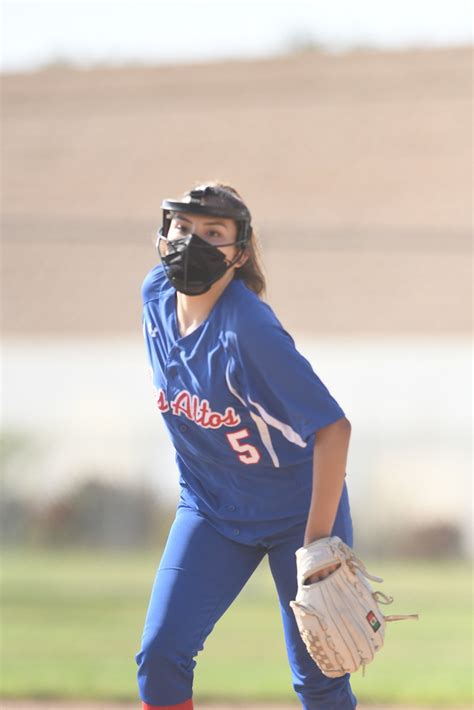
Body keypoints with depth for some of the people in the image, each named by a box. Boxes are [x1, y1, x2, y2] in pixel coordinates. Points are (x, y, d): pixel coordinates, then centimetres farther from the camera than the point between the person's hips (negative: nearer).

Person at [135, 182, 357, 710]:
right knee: (160, 656, -9)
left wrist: (317, 544, -32)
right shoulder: (156, 295, -7)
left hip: (298, 511, -6)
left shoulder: (248, 327, -28)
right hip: (211, 511, 6)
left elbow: (333, 427, -30)